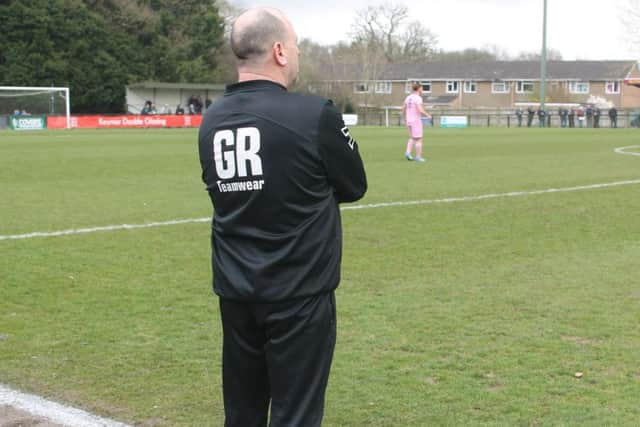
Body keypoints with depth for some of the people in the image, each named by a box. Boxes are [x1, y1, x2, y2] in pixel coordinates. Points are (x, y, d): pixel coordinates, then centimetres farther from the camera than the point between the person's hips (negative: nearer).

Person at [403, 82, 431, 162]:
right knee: (418, 139, 2)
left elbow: (403, 109, 11)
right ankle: (418, 157, 4)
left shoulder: (408, 97, 8)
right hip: (416, 121, -7)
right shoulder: (418, 98, -15)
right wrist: (428, 115, -6)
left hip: (409, 121, 7)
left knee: (412, 138, 19)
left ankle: (408, 152, 2)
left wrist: (405, 119, 23)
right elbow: (420, 110, -23)